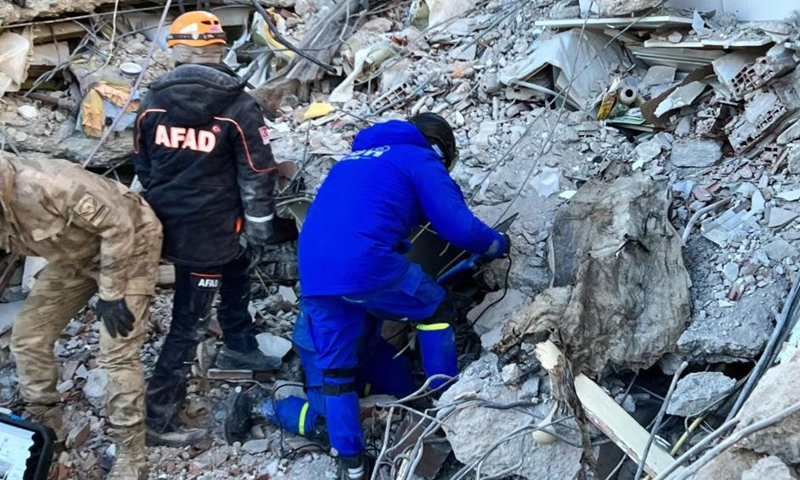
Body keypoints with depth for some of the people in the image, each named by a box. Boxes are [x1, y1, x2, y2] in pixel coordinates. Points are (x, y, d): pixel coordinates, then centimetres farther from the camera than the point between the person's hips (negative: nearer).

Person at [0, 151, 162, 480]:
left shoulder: (45, 185, -38)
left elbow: (118, 225, -31)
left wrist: (111, 294, -23)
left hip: (129, 242, -8)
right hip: (73, 254, 8)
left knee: (117, 355, -12)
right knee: (27, 336, 5)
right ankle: (43, 428, 24)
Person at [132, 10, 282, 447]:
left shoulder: (153, 103, 1)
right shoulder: (238, 108, -13)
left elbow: (142, 167, 12)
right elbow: (257, 176, -10)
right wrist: (258, 230, 1)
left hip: (166, 224, 6)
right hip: (209, 231, -6)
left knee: (236, 271, 30)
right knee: (189, 321, 1)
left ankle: (238, 348, 45)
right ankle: (158, 417, 6)